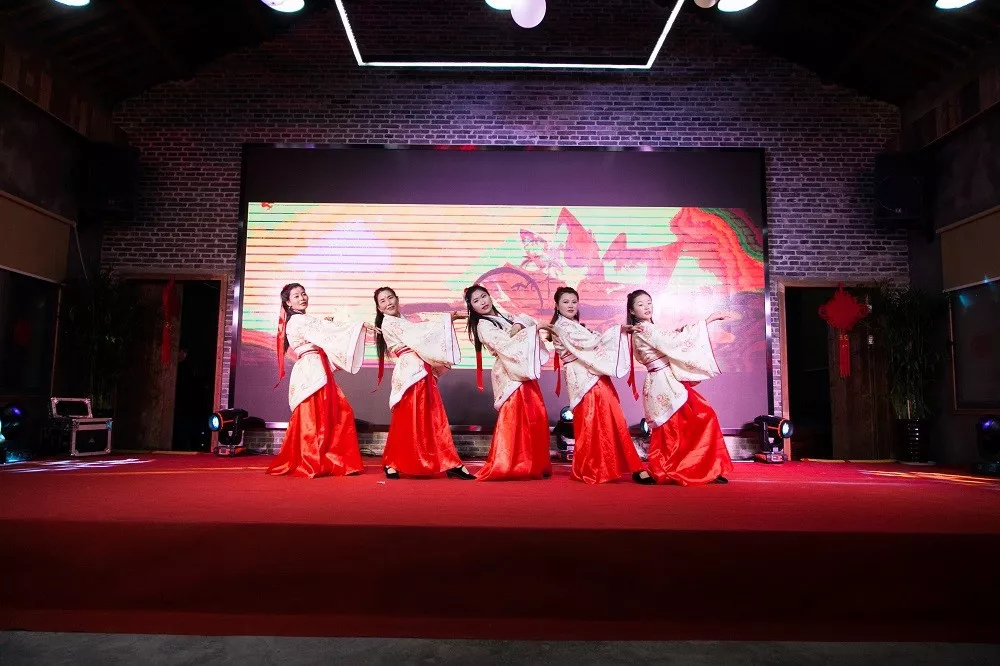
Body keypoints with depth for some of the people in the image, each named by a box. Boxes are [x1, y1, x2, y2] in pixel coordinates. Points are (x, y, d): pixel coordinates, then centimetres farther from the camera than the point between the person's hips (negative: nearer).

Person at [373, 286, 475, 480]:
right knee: (408, 421, -4)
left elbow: (419, 338, 18)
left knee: (434, 419, 6)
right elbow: (418, 332, -11)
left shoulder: (402, 321, 25)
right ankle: (392, 463, 11)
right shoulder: (389, 324, -4)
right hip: (410, 374, -9)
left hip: (422, 373, 9)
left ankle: (450, 463, 10)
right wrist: (448, 318, -8)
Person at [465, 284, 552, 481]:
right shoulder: (484, 326, -6)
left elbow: (530, 320, 12)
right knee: (515, 419, -11)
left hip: (525, 372, 8)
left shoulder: (503, 316, 18)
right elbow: (506, 346, -17)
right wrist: (529, 332, -11)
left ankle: (535, 465, 16)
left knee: (537, 417, 6)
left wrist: (519, 324, -9)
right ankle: (507, 466, -2)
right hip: (510, 376, -8)